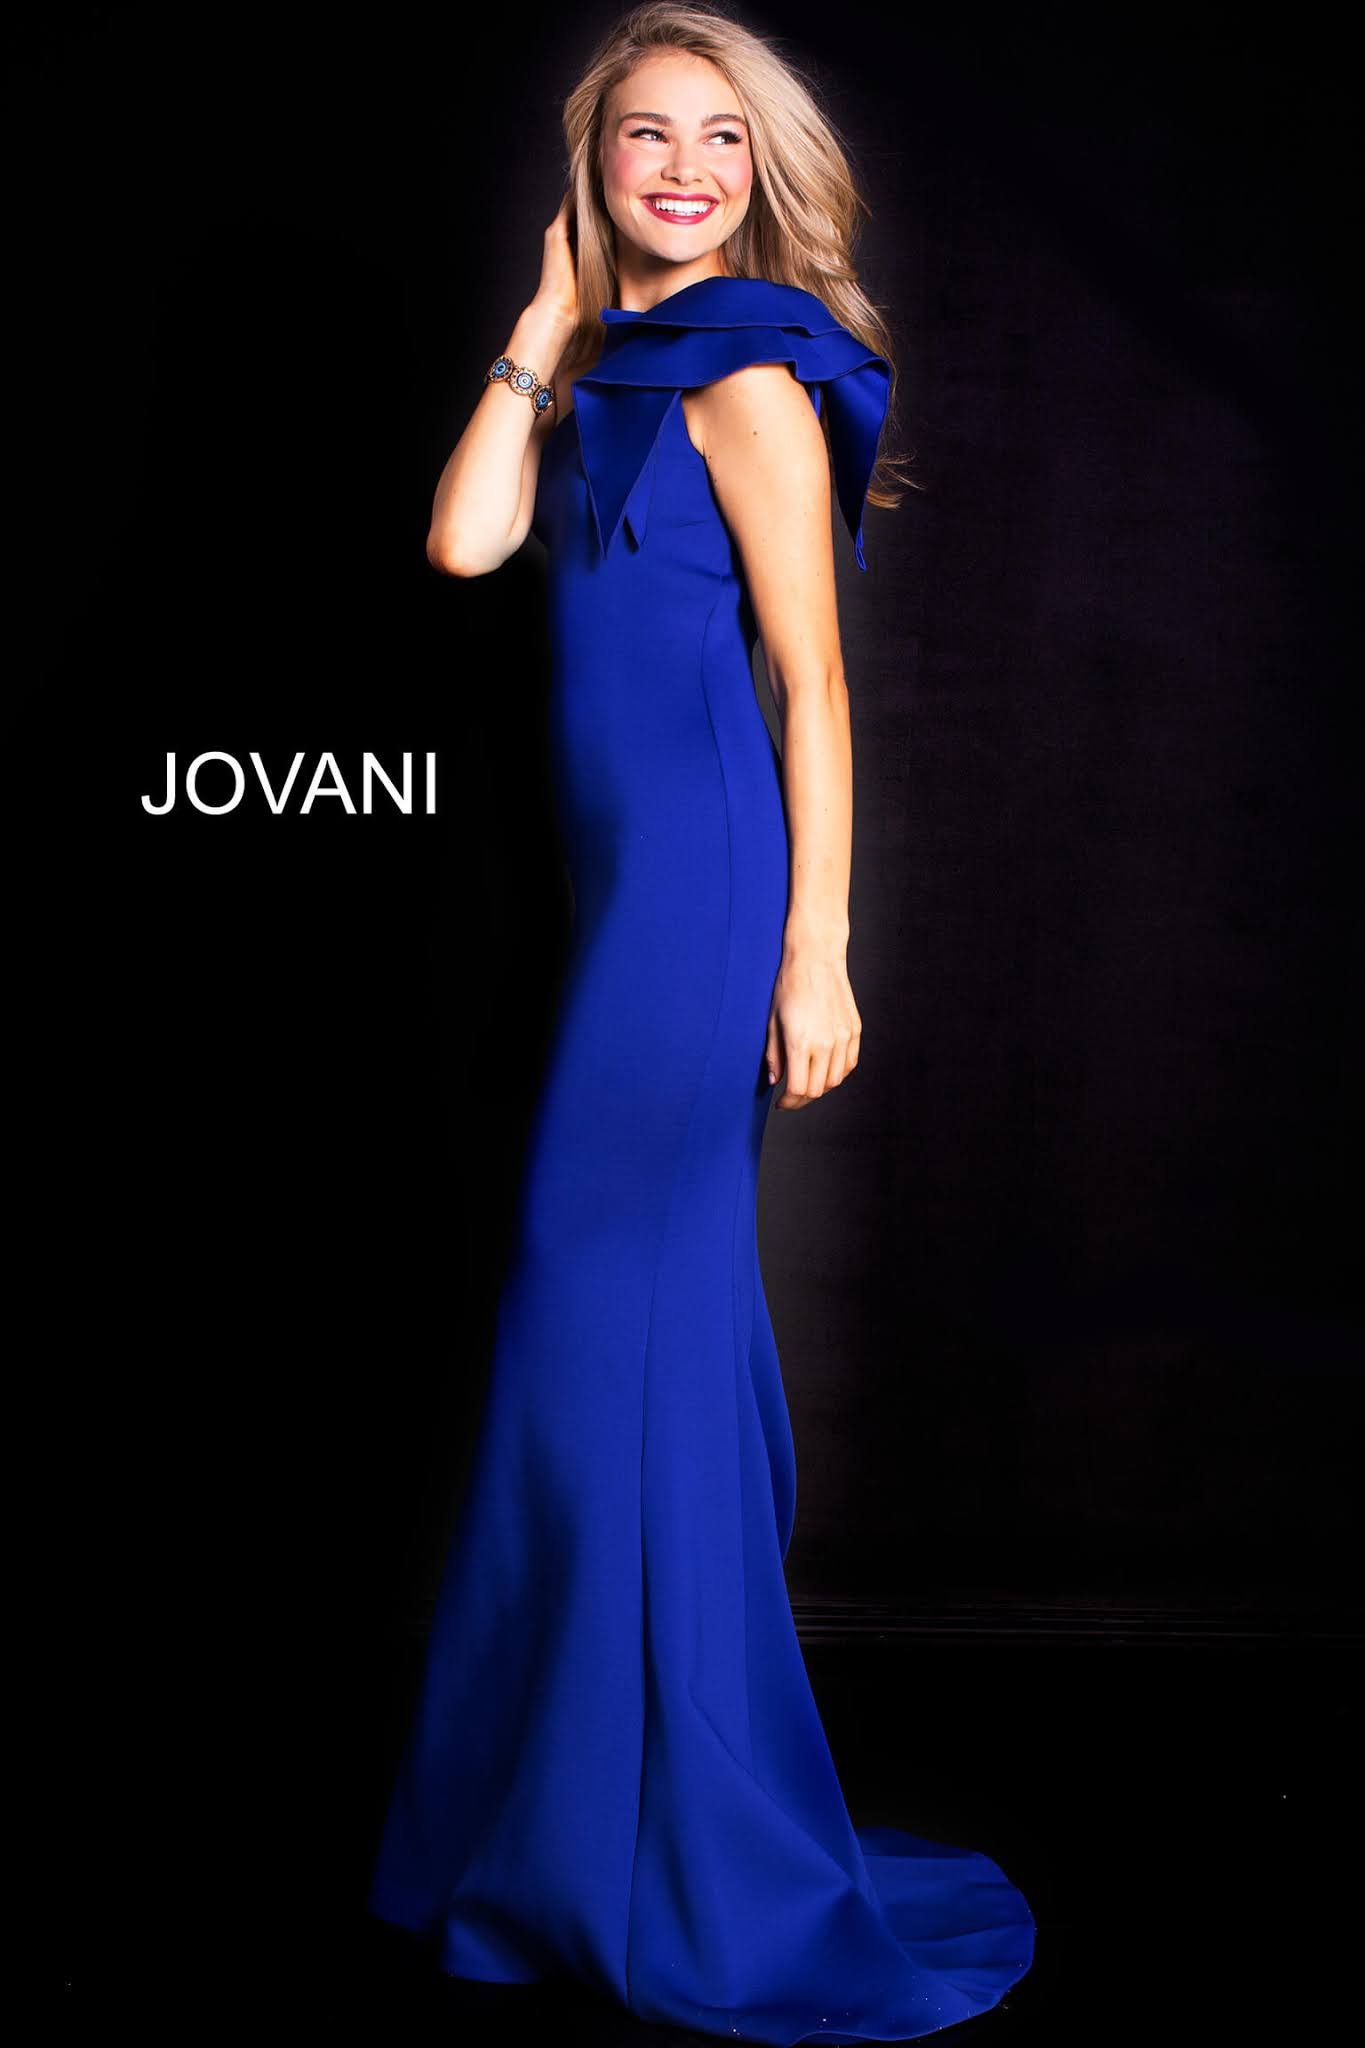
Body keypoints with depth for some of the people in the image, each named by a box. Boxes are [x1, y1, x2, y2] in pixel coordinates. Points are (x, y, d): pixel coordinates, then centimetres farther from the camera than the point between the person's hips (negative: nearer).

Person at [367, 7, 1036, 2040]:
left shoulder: (752, 385, -8)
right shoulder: (607, 373, 15)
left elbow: (816, 685, -12)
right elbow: (464, 543, 3)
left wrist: (816, 952, -15)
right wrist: (542, 333, 4)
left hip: (700, 879, -8)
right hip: (617, 876, 8)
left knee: (615, 1314, -4)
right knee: (670, 1300, 15)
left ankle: (657, 1858, 10)